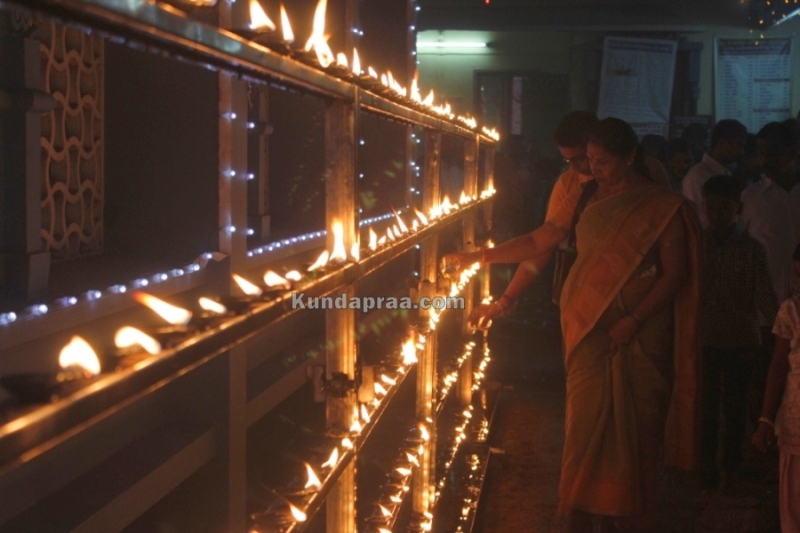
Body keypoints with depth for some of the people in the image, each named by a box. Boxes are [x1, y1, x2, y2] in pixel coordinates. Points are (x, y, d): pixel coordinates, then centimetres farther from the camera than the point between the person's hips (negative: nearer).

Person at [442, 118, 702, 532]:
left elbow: (674, 275, -5)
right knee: (585, 428, -1)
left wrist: (634, 320, -15)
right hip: (589, 333, 2)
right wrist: (480, 257, 6)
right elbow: (538, 242, 12)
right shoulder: (584, 199, 8)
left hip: (640, 337, -2)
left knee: (636, 431, 1)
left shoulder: (663, 206, -3)